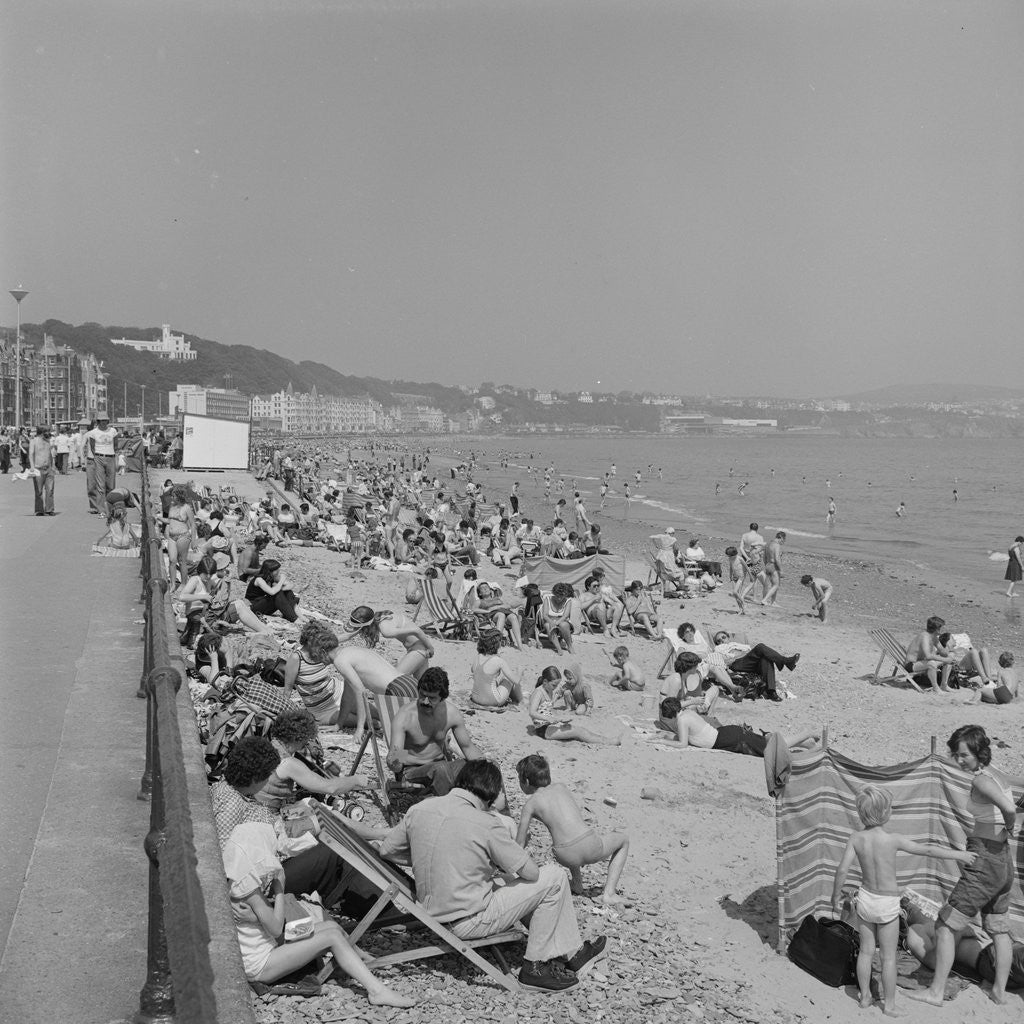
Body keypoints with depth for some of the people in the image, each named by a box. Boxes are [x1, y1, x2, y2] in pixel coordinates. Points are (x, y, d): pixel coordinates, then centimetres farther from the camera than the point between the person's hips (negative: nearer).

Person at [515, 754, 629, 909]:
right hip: (590, 846, -1)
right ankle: (609, 893, 21)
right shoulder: (561, 786, 16)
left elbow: (520, 844, 6)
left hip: (566, 856, 1)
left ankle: (577, 883, 37)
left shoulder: (530, 804, 6)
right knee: (624, 840, 32)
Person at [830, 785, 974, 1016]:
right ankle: (889, 1004, 21)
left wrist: (836, 897, -3)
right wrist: (958, 855, 0)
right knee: (888, 957, 11)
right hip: (887, 904, -3)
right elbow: (927, 850, -13)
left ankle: (865, 997, 28)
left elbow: (842, 870, -16)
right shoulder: (892, 840, -22)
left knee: (866, 951, 18)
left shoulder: (856, 839, -14)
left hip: (865, 899, 3)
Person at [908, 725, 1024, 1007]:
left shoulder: (982, 779, -17)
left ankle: (936, 991, 4)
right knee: (999, 929, 20)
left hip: (984, 864, -9)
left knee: (946, 925, 0)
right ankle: (1000, 990, 30)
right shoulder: (999, 775, 7)